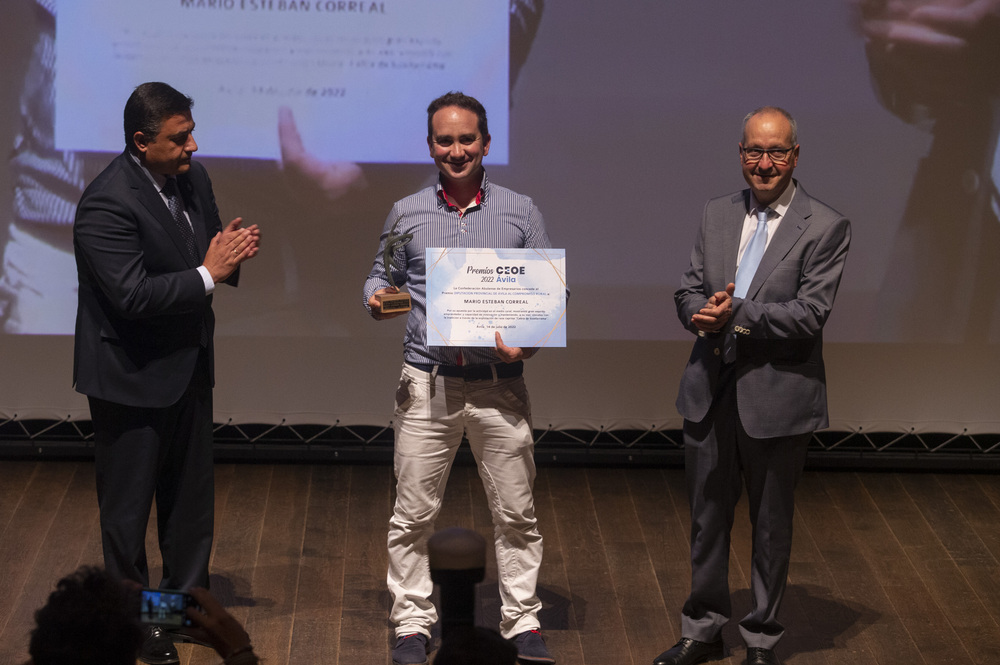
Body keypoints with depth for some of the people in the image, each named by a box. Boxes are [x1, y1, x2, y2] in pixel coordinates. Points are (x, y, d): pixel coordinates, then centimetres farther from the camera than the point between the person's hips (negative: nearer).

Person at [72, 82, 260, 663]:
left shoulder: (193, 179, 3)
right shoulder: (106, 205, -23)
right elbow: (132, 294, -29)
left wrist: (232, 253, -11)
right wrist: (208, 274, -25)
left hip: (189, 368, 8)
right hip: (132, 376, -8)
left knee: (192, 496, 17)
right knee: (128, 506, 6)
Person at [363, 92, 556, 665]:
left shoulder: (521, 212, 5)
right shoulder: (407, 214, 7)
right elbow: (381, 276, 17)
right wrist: (379, 298, -7)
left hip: (499, 385, 0)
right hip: (427, 382, 0)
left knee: (516, 512, 4)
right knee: (414, 514, 3)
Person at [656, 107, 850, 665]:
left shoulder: (826, 227, -8)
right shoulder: (718, 215, 9)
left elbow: (810, 315, -15)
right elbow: (689, 290, 9)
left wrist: (736, 314, -22)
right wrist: (703, 313, -14)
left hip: (777, 398, -4)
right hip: (710, 392, 5)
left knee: (772, 526, 9)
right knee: (707, 518, 15)